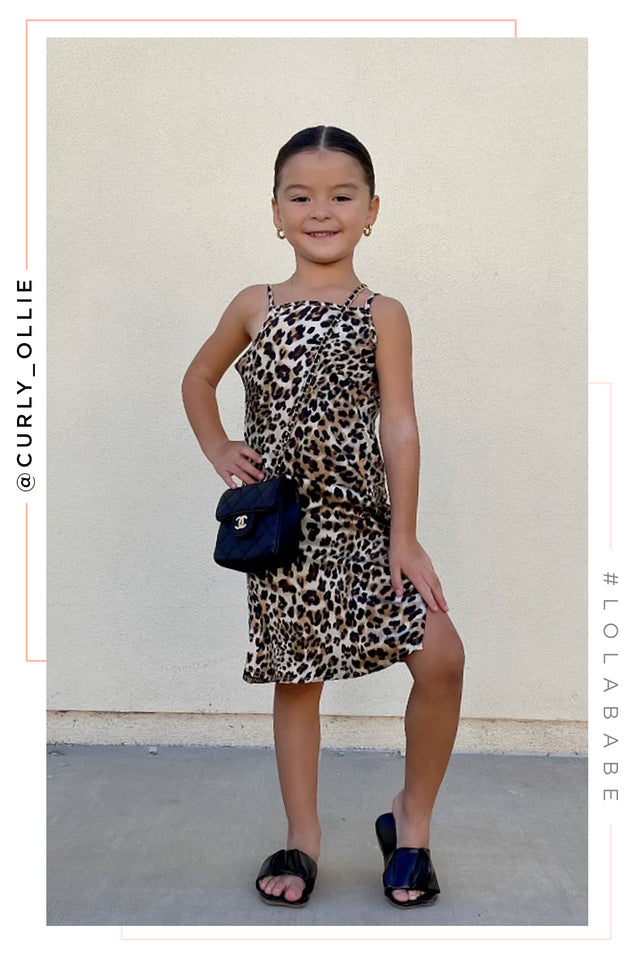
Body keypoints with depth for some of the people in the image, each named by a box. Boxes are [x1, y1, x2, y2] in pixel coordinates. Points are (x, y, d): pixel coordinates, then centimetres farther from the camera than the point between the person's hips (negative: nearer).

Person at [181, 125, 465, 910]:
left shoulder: (383, 315, -1)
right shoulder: (254, 306, 5)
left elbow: (398, 426, -8)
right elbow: (198, 381, 19)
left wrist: (404, 535, -13)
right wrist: (219, 453, 4)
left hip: (365, 519, -1)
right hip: (283, 523, 1)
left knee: (441, 656, -12)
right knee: (296, 676, 8)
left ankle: (411, 819, 11)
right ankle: (302, 837, 24)